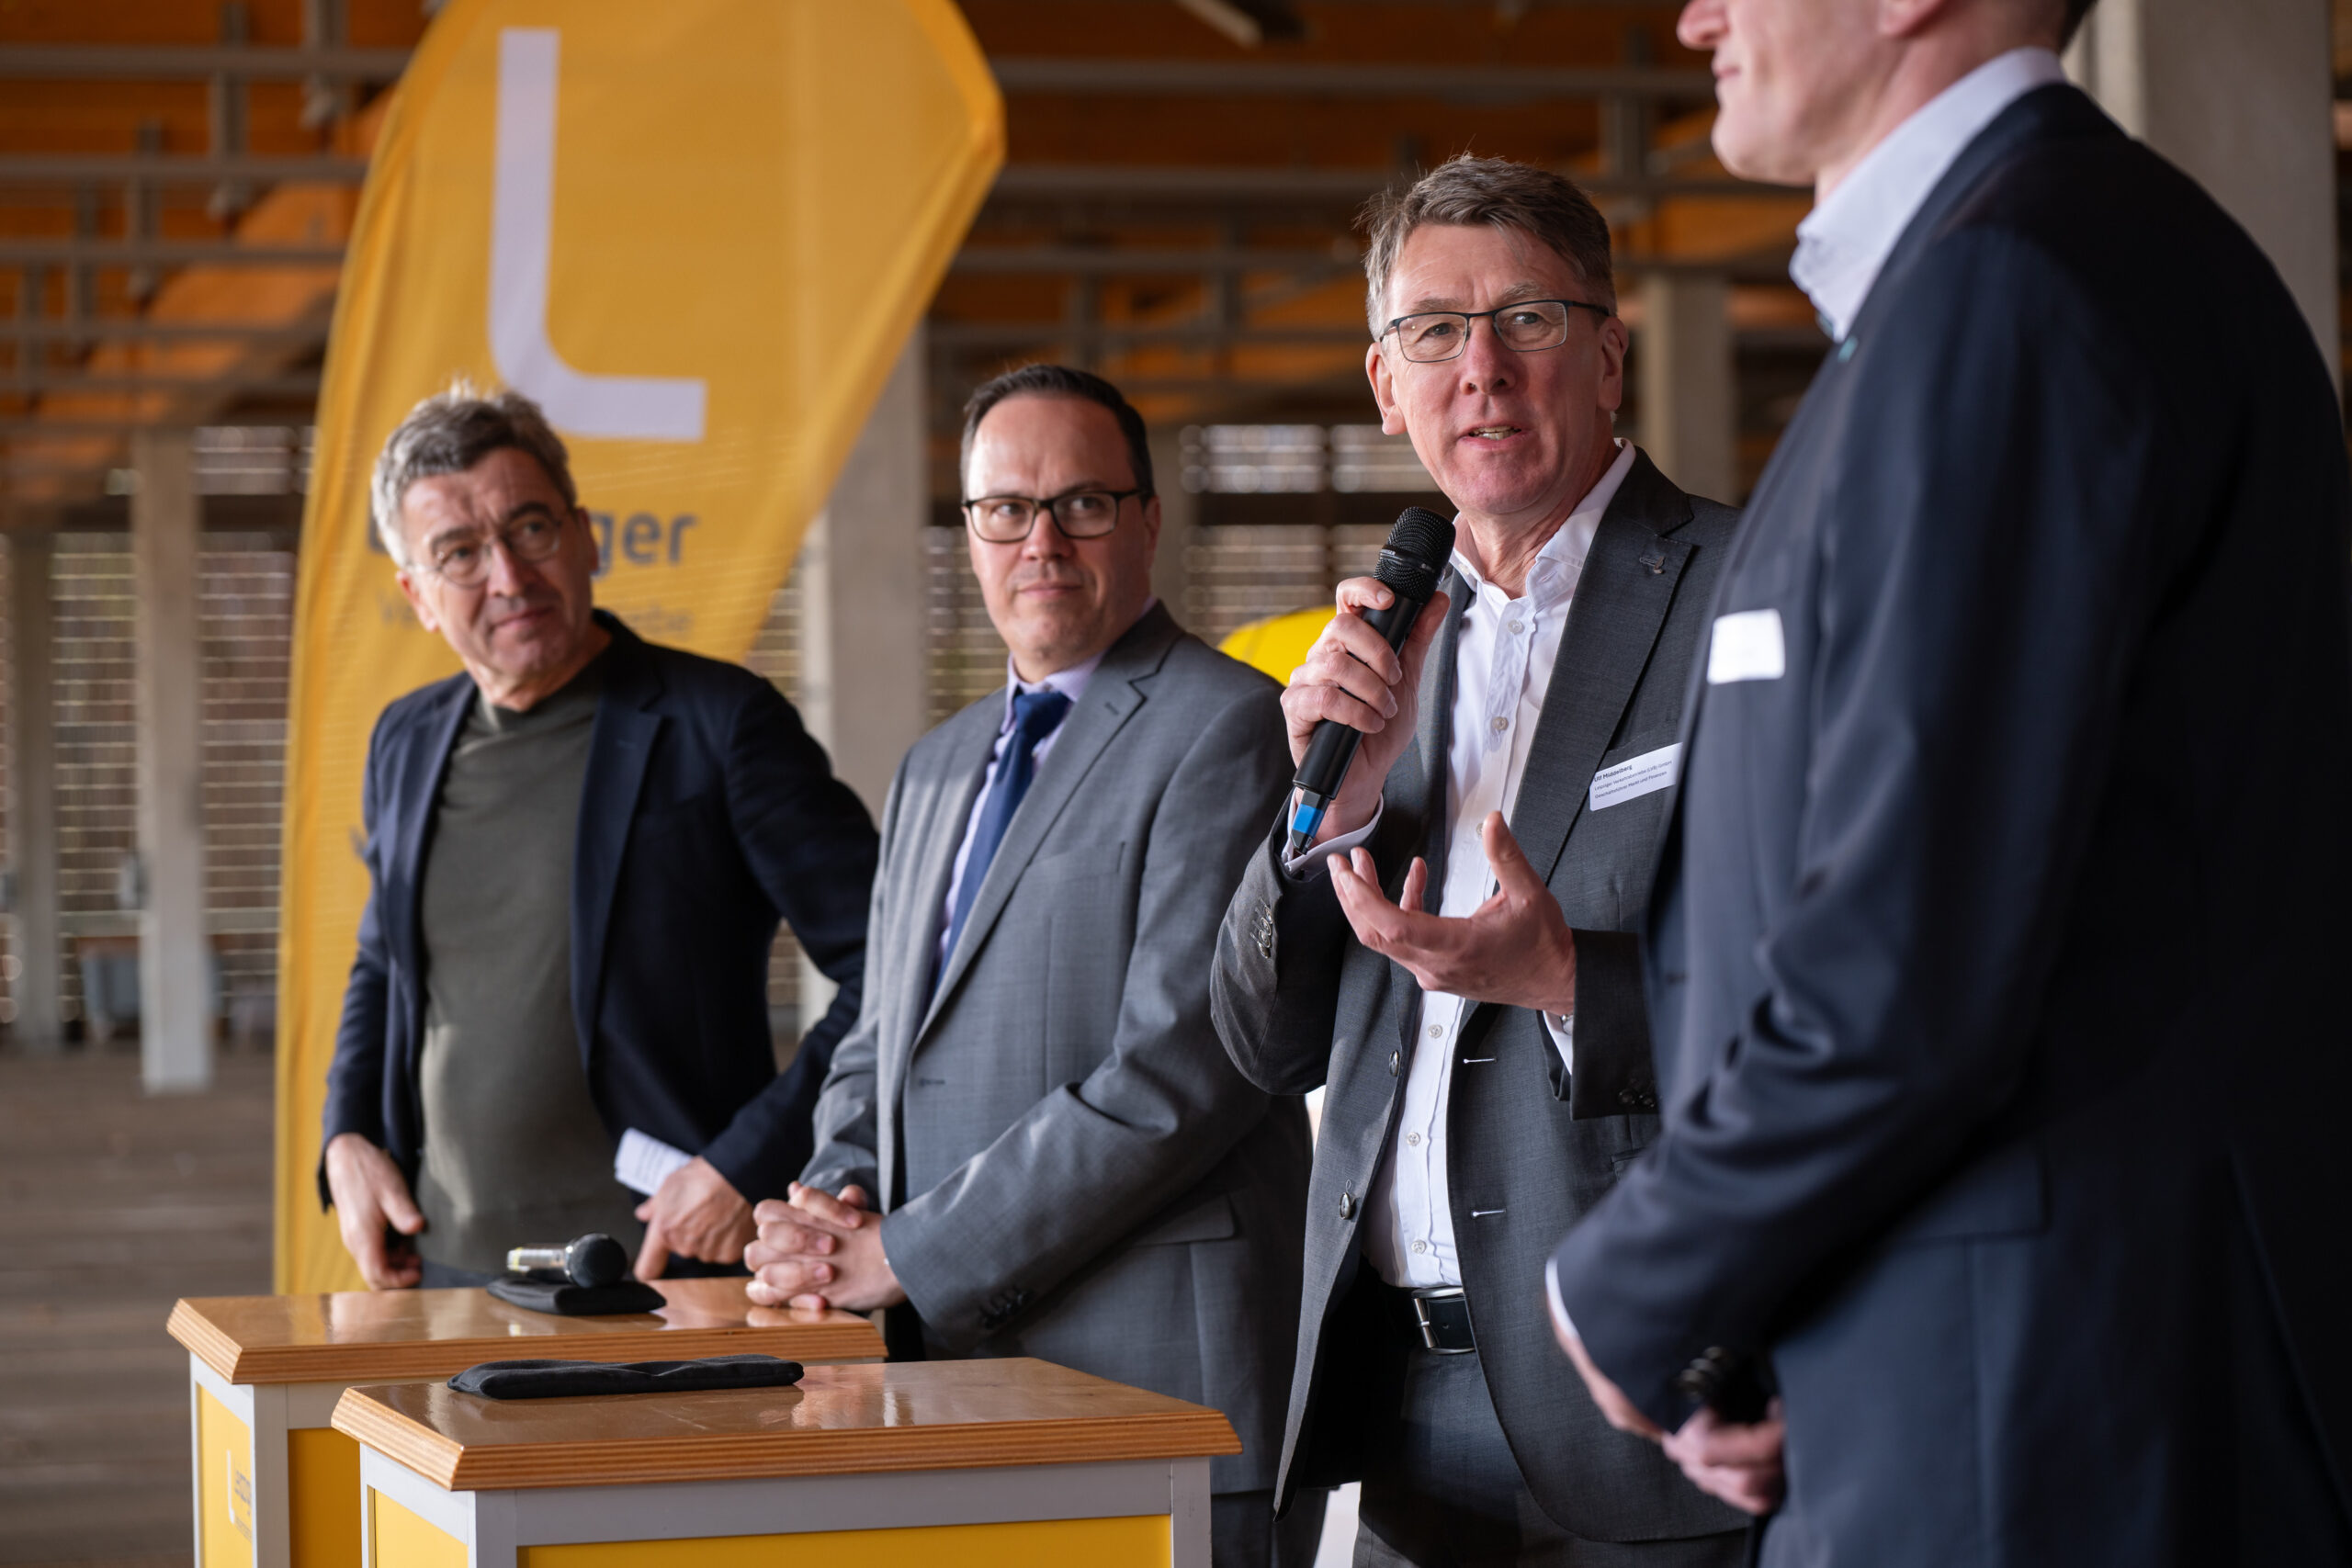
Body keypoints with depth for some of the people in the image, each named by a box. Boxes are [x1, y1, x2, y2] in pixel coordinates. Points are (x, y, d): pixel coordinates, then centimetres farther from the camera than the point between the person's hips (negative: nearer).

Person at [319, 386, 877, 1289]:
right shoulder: (406, 742, 13)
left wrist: (747, 1168, -14)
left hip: (662, 1277, -5)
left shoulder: (719, 725, -6)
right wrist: (348, 1140, 12)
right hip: (442, 1270, 5)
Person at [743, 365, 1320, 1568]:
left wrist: (906, 1257, -13)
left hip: (1153, 1383, -7)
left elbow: (1176, 1071, -16)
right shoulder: (936, 768, 20)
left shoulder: (1223, 728, -7)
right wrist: (838, 1202, 1)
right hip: (951, 1379, 7)